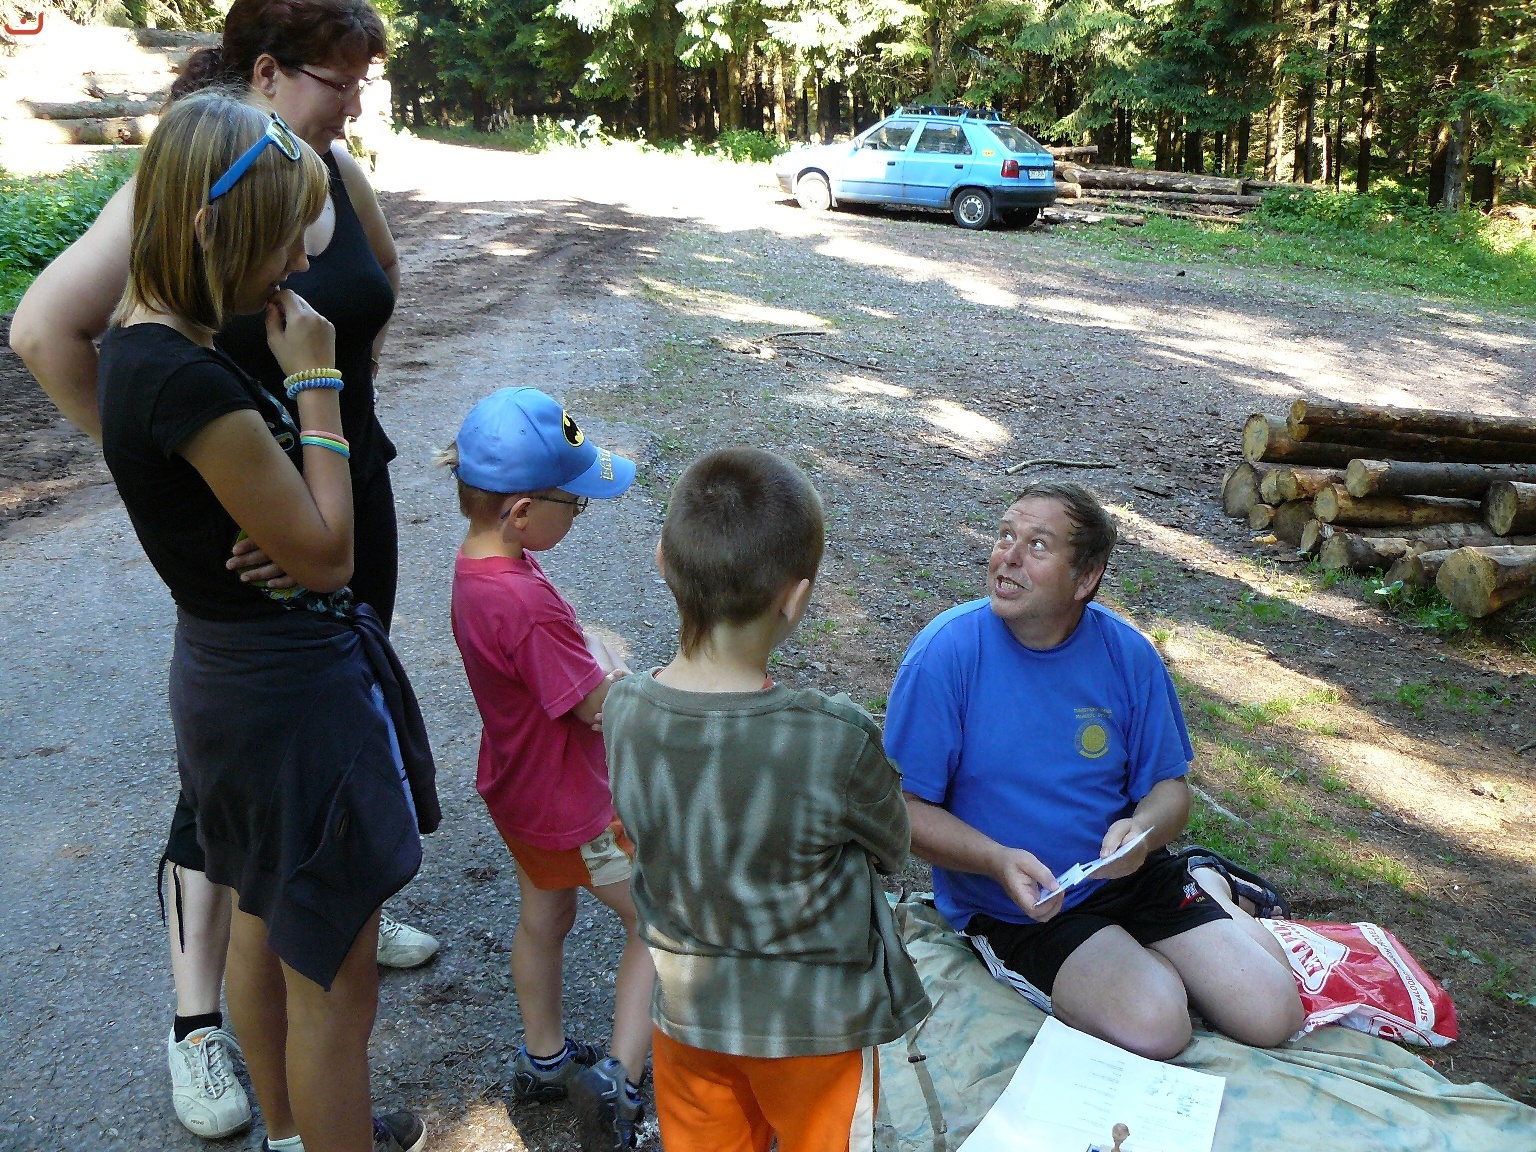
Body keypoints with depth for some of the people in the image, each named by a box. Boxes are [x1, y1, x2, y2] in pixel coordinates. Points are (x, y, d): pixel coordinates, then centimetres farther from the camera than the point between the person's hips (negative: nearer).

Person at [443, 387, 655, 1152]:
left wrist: (597, 662, -11)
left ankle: (543, 1060, 45)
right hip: (572, 808, -9)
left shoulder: (475, 565, -6)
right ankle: (617, 1078, 10)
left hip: (518, 790, 9)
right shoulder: (526, 607, -36)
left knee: (543, 918, 26)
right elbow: (604, 708, -28)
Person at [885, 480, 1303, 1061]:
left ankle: (1208, 888, 25)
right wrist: (999, 861, -28)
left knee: (1272, 1016, -4)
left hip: (1131, 877, 3)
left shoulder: (1128, 653, -5)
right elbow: (906, 807, -13)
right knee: (1153, 1023, -25)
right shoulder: (945, 653, -16)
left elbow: (1170, 786, 3)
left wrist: (1141, 830, -20)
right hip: (1013, 905, -3)